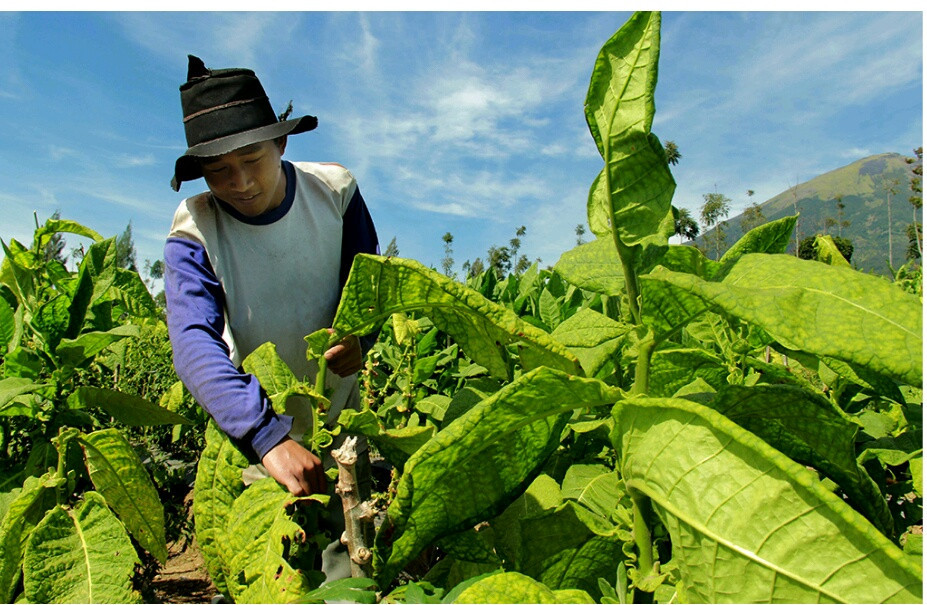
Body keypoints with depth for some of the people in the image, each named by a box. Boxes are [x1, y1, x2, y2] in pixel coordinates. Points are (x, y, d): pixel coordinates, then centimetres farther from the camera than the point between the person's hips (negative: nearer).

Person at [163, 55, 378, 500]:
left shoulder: (335, 190, -16)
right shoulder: (193, 234, -22)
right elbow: (194, 345, -36)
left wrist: (357, 336, -30)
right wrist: (270, 438, -51)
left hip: (338, 406, 2)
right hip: (250, 421, -1)